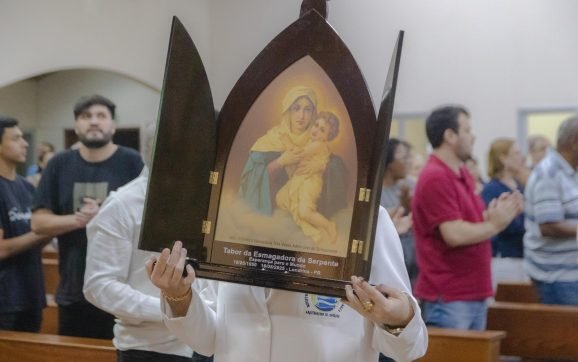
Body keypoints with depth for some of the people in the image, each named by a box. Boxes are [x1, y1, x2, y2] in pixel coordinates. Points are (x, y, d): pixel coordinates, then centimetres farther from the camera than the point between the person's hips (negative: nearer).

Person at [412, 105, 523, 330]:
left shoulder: (463, 175, 13)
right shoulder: (435, 178, -17)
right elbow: (455, 234, -23)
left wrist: (496, 213, 1)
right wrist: (495, 224, -10)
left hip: (475, 293, 9)